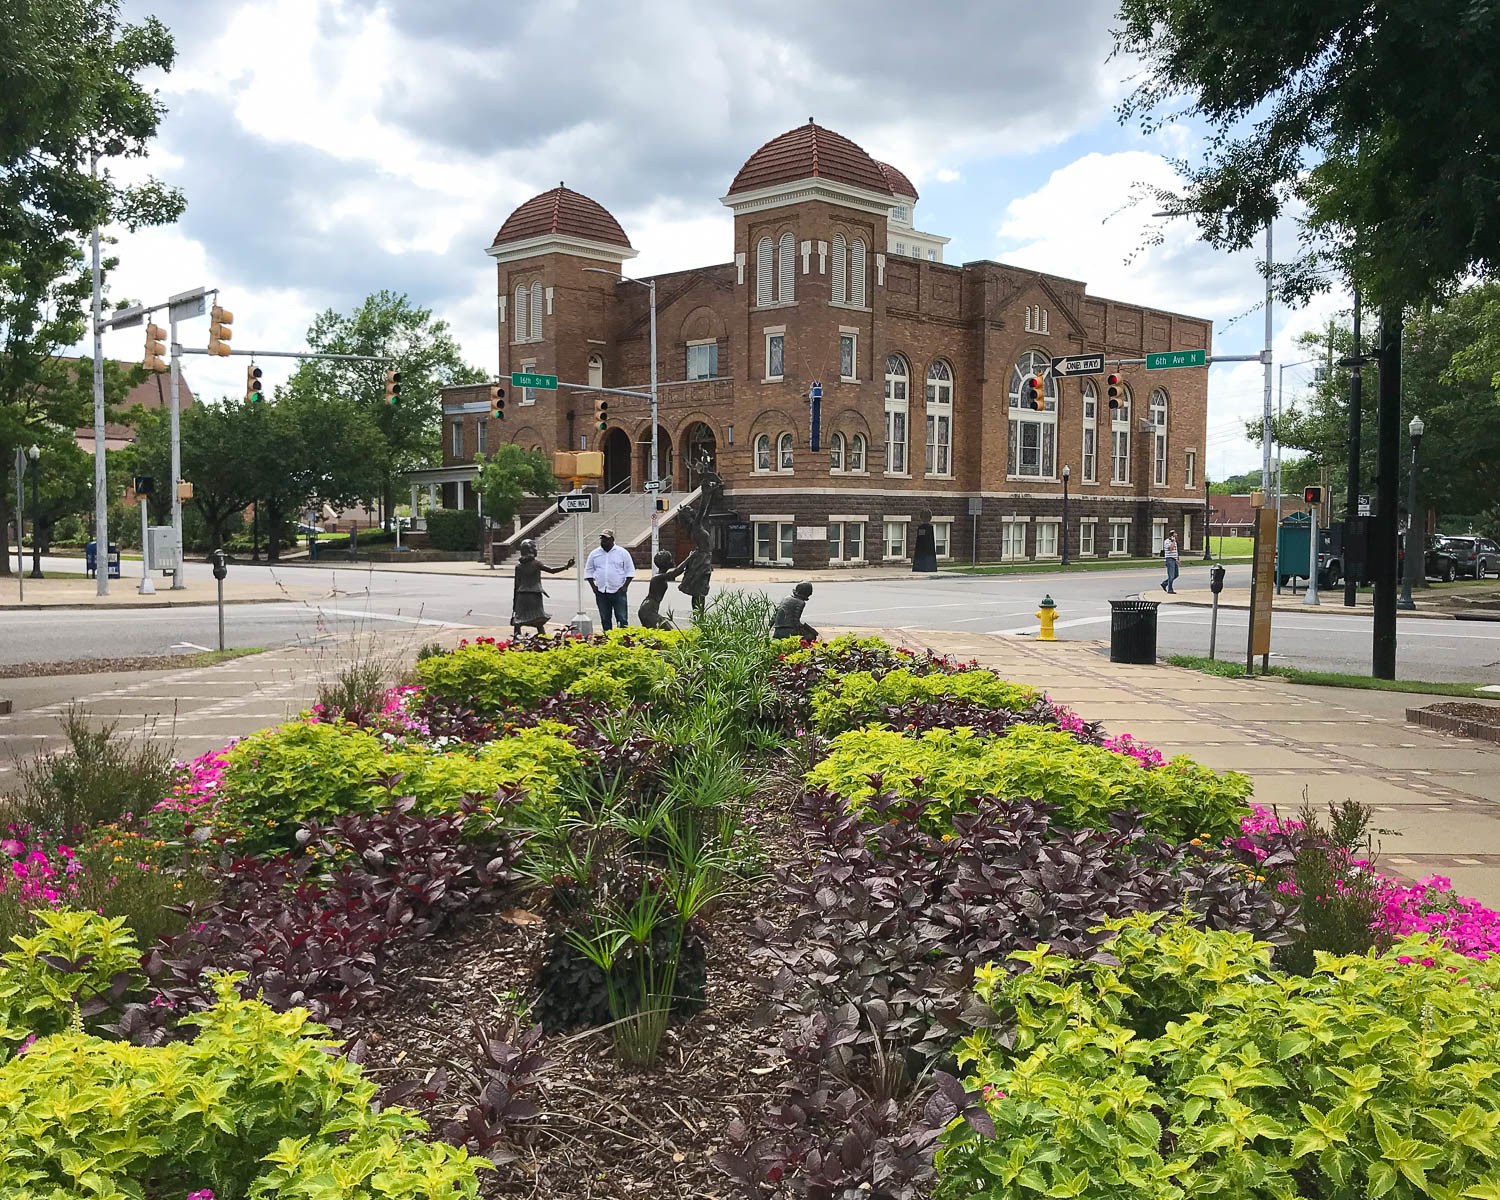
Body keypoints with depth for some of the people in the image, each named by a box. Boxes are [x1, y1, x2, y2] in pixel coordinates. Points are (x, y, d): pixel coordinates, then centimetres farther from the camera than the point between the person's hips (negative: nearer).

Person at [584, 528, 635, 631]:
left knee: (622, 618, -5)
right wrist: (593, 587, 2)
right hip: (601, 593, 3)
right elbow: (588, 571, 13)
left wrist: (625, 586, -7)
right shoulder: (594, 554, 8)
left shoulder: (622, 552, 1)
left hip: (618, 592, -3)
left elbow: (630, 571, 3)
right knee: (605, 619, 7)